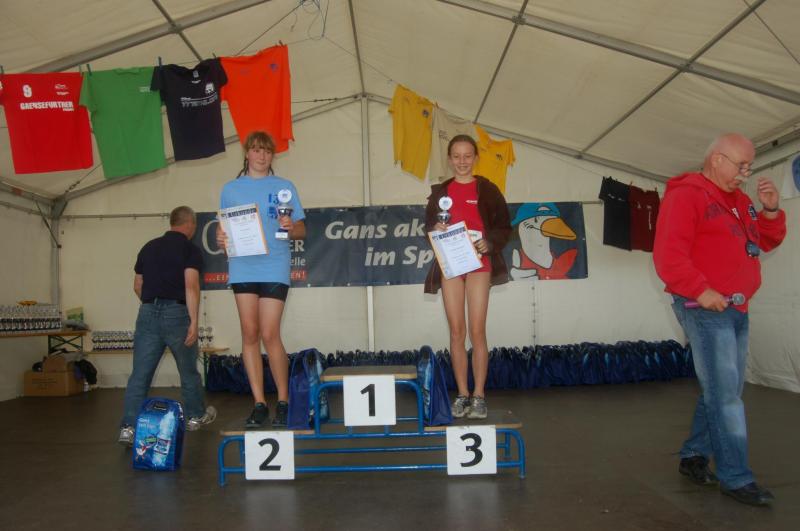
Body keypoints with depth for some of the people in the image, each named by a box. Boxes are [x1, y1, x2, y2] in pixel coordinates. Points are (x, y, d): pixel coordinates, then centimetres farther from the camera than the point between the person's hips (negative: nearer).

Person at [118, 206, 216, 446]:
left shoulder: (149, 247, 14)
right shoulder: (190, 249, -3)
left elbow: (137, 286, 20)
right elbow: (191, 286, -16)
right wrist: (193, 322, -17)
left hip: (148, 313, 4)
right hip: (176, 313, -4)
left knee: (140, 373, 3)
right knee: (188, 369, 14)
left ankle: (128, 427, -2)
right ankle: (195, 416, 30)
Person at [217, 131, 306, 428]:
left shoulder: (284, 187, 7)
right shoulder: (230, 189, 13)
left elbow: (302, 231, 5)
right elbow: (223, 228, 14)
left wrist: (291, 228, -16)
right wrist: (221, 239, -8)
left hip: (274, 267, -2)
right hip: (242, 267, 3)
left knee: (269, 335, -7)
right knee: (250, 334, 3)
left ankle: (283, 401, 9)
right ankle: (259, 404, 12)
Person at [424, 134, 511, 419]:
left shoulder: (487, 189, 3)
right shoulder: (440, 191, 11)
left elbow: (504, 226, 3)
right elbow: (428, 225, 14)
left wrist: (490, 243, -15)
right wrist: (435, 230, -8)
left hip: (478, 264, -2)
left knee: (477, 332, -4)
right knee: (456, 331, 4)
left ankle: (479, 395, 6)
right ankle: (462, 394, 13)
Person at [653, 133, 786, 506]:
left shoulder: (738, 199, 19)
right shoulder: (686, 194, -8)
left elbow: (767, 242, 22)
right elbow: (668, 255, -18)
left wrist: (770, 211, 5)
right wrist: (700, 291, -24)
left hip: (735, 310, 9)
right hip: (705, 308, -9)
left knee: (723, 391, 13)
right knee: (725, 395, -7)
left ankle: (694, 456, 24)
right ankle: (735, 477, 0)